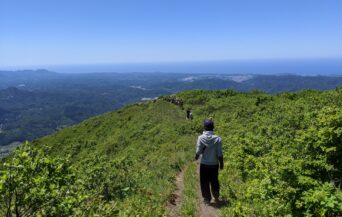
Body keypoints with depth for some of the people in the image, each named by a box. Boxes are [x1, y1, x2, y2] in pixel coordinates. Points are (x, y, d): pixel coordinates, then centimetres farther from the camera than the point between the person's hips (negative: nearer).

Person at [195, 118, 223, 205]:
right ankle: (216, 197, 33)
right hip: (214, 164, 2)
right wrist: (221, 163, 4)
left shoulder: (201, 138, -16)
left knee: (205, 182, 15)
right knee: (214, 181, 21)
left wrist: (196, 157, 8)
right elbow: (219, 154, -11)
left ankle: (207, 199, 24)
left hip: (204, 164, -1)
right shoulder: (217, 139, -14)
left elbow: (198, 151, -14)